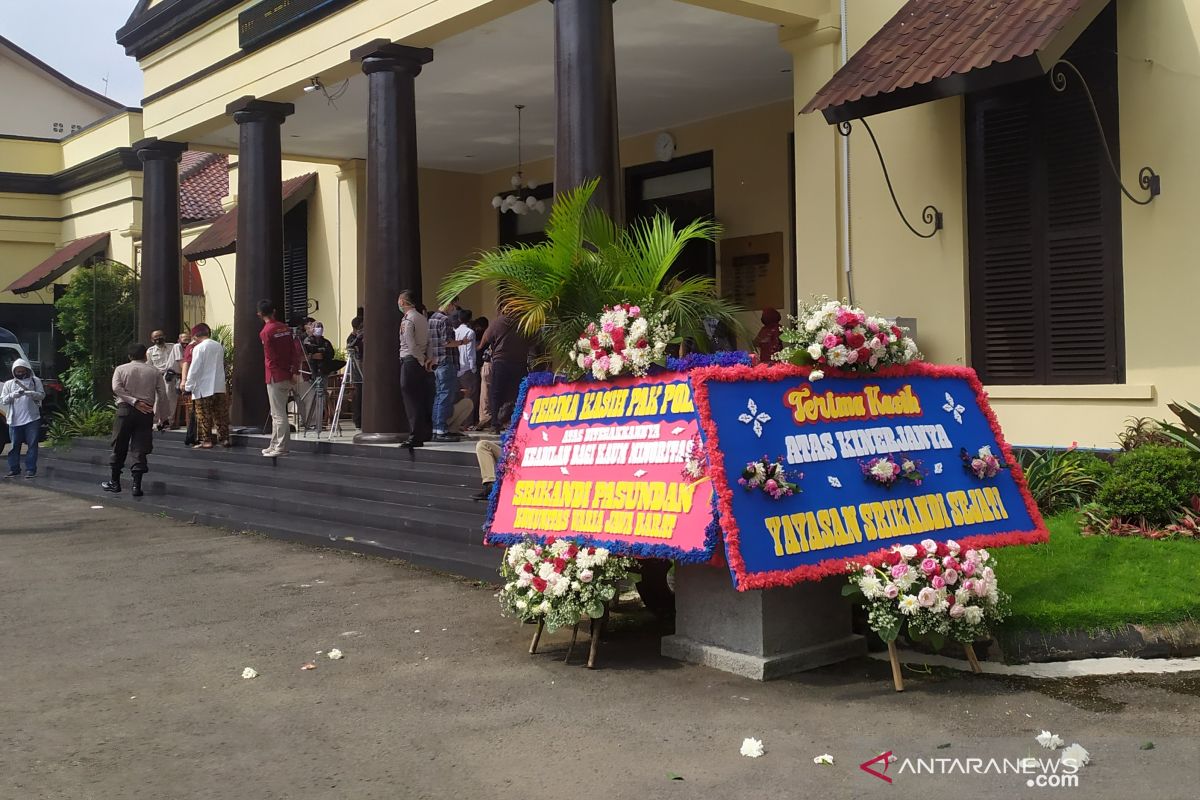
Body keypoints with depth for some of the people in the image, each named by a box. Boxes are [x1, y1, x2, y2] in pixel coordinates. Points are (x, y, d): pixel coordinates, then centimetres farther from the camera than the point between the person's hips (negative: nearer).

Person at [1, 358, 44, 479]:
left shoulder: (35, 381, 9)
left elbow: (42, 395, 2)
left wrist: (31, 393, -18)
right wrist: (12, 395, -14)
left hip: (32, 419, -2)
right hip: (14, 420, 2)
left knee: (32, 445, -3)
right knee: (15, 446, 4)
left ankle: (31, 469, 1)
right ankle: (14, 469, 12)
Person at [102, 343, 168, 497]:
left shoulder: (121, 369, 7)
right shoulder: (154, 371, 8)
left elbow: (117, 389, -9)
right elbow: (162, 395, 3)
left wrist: (134, 401, -11)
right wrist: (162, 415, 11)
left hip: (125, 409, 0)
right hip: (146, 412, 0)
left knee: (119, 448, 11)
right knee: (140, 450, 2)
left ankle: (114, 482, 18)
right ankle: (137, 485, -3)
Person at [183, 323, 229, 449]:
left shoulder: (199, 348, -11)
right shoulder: (219, 346, 9)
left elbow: (194, 369, -13)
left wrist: (188, 386, -6)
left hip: (203, 388, -6)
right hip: (220, 387, 6)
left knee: (204, 416, 0)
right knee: (221, 414, 10)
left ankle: (206, 441, 0)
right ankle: (224, 438, 12)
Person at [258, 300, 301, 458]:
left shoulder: (265, 332, -11)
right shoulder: (286, 329, 8)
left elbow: (271, 356, -10)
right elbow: (293, 352, 4)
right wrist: (295, 372, 1)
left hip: (275, 377, -7)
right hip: (287, 377, 7)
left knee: (279, 414, -5)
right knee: (277, 414, 15)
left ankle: (281, 448, -4)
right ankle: (274, 446, 21)